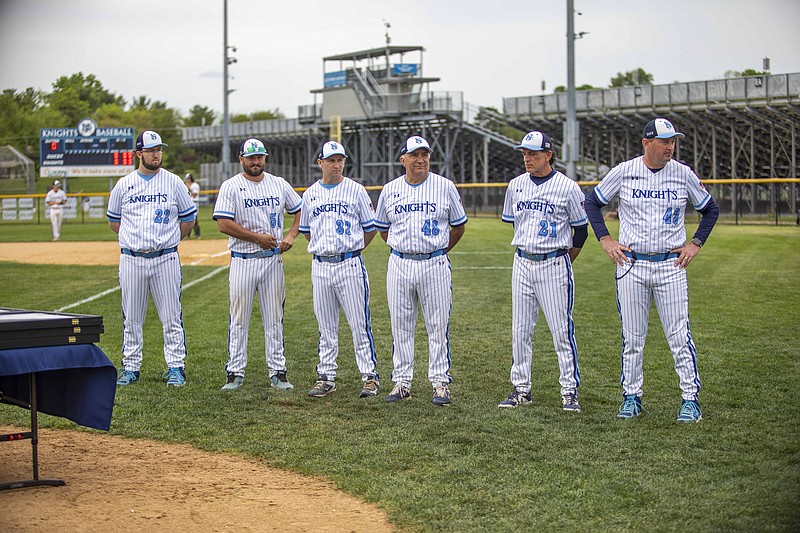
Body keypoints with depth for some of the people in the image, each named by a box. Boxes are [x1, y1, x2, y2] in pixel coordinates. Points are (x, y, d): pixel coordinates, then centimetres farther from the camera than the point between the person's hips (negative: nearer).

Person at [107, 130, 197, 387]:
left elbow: (188, 219, 11)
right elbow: (113, 221, 17)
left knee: (171, 316, -2)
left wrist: (169, 241, 6)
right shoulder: (124, 184, 7)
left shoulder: (173, 182, 4)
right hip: (131, 259, 1)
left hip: (165, 259, -1)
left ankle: (176, 367, 5)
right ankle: (131, 367, 15)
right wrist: (134, 238, 8)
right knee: (132, 318, 6)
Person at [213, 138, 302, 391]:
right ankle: (235, 373, 8)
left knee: (274, 318, 6)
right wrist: (257, 237, -14)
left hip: (273, 259, 3)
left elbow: (300, 209, 19)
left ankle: (277, 372, 11)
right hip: (243, 261, -3)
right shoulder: (230, 187, -3)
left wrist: (291, 234, 1)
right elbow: (224, 224, -12)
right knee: (239, 319, 1)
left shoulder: (278, 184, 9)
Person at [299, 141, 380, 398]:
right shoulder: (310, 194, 11)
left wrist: (352, 249, 3)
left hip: (350, 264, -3)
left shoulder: (356, 190, 1)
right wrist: (322, 248, 10)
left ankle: (370, 376, 3)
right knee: (326, 326, 9)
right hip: (320, 266, 3)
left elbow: (371, 228, 5)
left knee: (359, 323, -4)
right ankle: (326, 378, 15)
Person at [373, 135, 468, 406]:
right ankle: (402, 382, 15)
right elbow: (383, 228, 19)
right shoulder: (389, 190, 7)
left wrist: (439, 251, 7)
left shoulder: (445, 186, 1)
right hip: (399, 264, 2)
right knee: (400, 326, 6)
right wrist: (401, 249, 11)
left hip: (435, 264, -2)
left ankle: (440, 382, 9)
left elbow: (458, 226, 10)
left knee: (438, 326, 0)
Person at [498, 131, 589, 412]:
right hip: (522, 264, 5)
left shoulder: (567, 187, -6)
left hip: (554, 265, -5)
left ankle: (569, 391, 3)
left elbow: (581, 228, 1)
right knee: (520, 330, 6)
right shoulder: (516, 185, 7)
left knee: (562, 330, -4)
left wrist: (565, 260, 4)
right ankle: (521, 389, 15)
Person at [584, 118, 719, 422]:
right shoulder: (624, 172, -1)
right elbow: (592, 202, 11)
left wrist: (695, 244, 4)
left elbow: (710, 210, 14)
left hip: (671, 265, 0)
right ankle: (631, 397, 18)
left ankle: (690, 399, 5)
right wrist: (605, 240, 3)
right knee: (632, 337, 6)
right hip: (631, 265, 0)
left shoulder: (684, 174, 1)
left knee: (679, 335, -3)